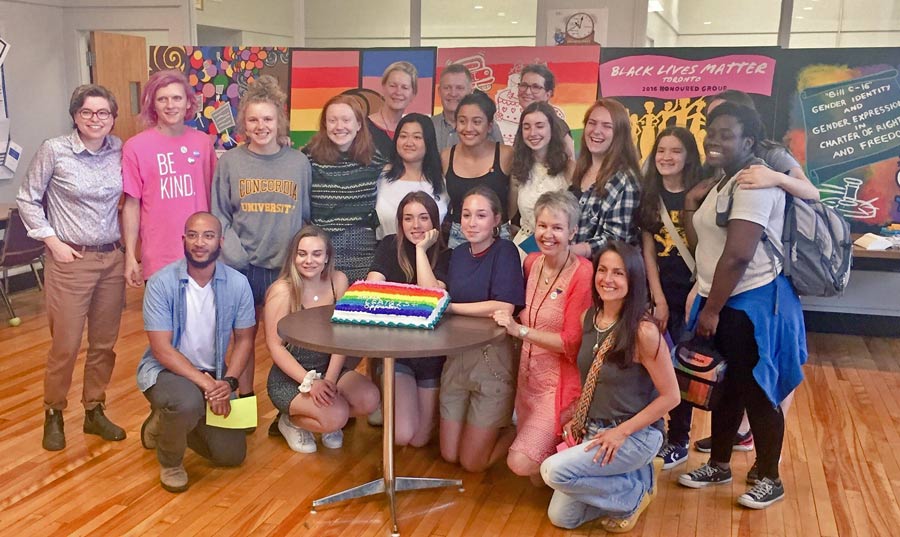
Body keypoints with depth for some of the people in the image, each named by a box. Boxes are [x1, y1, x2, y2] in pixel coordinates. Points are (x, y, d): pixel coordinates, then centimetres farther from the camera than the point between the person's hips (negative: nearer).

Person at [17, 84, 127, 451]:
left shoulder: (120, 150, 1)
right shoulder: (54, 150, -8)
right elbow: (27, 200, -1)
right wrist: (53, 241, -7)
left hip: (112, 259, 4)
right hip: (70, 260, -3)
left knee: (104, 343, 11)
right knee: (65, 345, 1)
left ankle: (95, 411, 28)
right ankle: (53, 415, 22)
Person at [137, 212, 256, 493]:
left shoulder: (238, 283, -9)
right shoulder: (161, 283, -18)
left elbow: (244, 338, 0)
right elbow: (162, 349, -20)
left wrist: (228, 381, -16)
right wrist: (206, 384, -27)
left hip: (215, 374, 4)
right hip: (166, 369, -4)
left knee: (232, 455, -2)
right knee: (187, 402, -38)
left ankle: (169, 423, 26)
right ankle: (170, 461, -3)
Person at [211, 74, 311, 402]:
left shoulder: (299, 162, 3)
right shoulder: (229, 161, 1)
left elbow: (307, 215, 8)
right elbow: (219, 215, 3)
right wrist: (234, 252, -11)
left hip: (286, 264, 0)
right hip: (242, 266, 0)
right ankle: (244, 400, 27)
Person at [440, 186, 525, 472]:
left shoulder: (505, 251, -10)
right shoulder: (458, 254, 8)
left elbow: (505, 307, -22)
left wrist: (451, 307, -17)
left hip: (493, 357, -6)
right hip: (457, 355, 6)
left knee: (472, 462, 2)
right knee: (449, 455, 13)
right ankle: (495, 424, 36)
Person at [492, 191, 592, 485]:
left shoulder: (583, 274, -18)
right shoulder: (531, 262, 3)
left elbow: (572, 343, -19)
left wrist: (520, 330, -22)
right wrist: (510, 319, 0)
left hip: (560, 385, -7)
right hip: (528, 376, 7)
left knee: (521, 462, -16)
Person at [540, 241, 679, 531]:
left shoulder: (643, 331, -21)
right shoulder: (589, 319, 0)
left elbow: (670, 396, -15)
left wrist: (621, 432, -18)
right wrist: (577, 418, 2)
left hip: (635, 435, -7)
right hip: (593, 431, 7)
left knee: (555, 471, -25)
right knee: (560, 517, 3)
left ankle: (635, 492, 0)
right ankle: (632, 476, 20)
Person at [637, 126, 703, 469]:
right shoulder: (649, 196, 5)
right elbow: (648, 252, 3)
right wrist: (658, 299, -2)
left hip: (693, 293, -3)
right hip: (662, 293, 3)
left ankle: (678, 439, 15)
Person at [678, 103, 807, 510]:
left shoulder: (754, 182, -17)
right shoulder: (722, 183, 13)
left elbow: (738, 255, -24)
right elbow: (698, 244, 10)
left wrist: (711, 310, -20)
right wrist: (692, 202, -1)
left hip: (751, 304, -9)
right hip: (721, 300, 9)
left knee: (756, 393, 4)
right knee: (724, 388, 19)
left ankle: (769, 479, 21)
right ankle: (719, 465, 34)